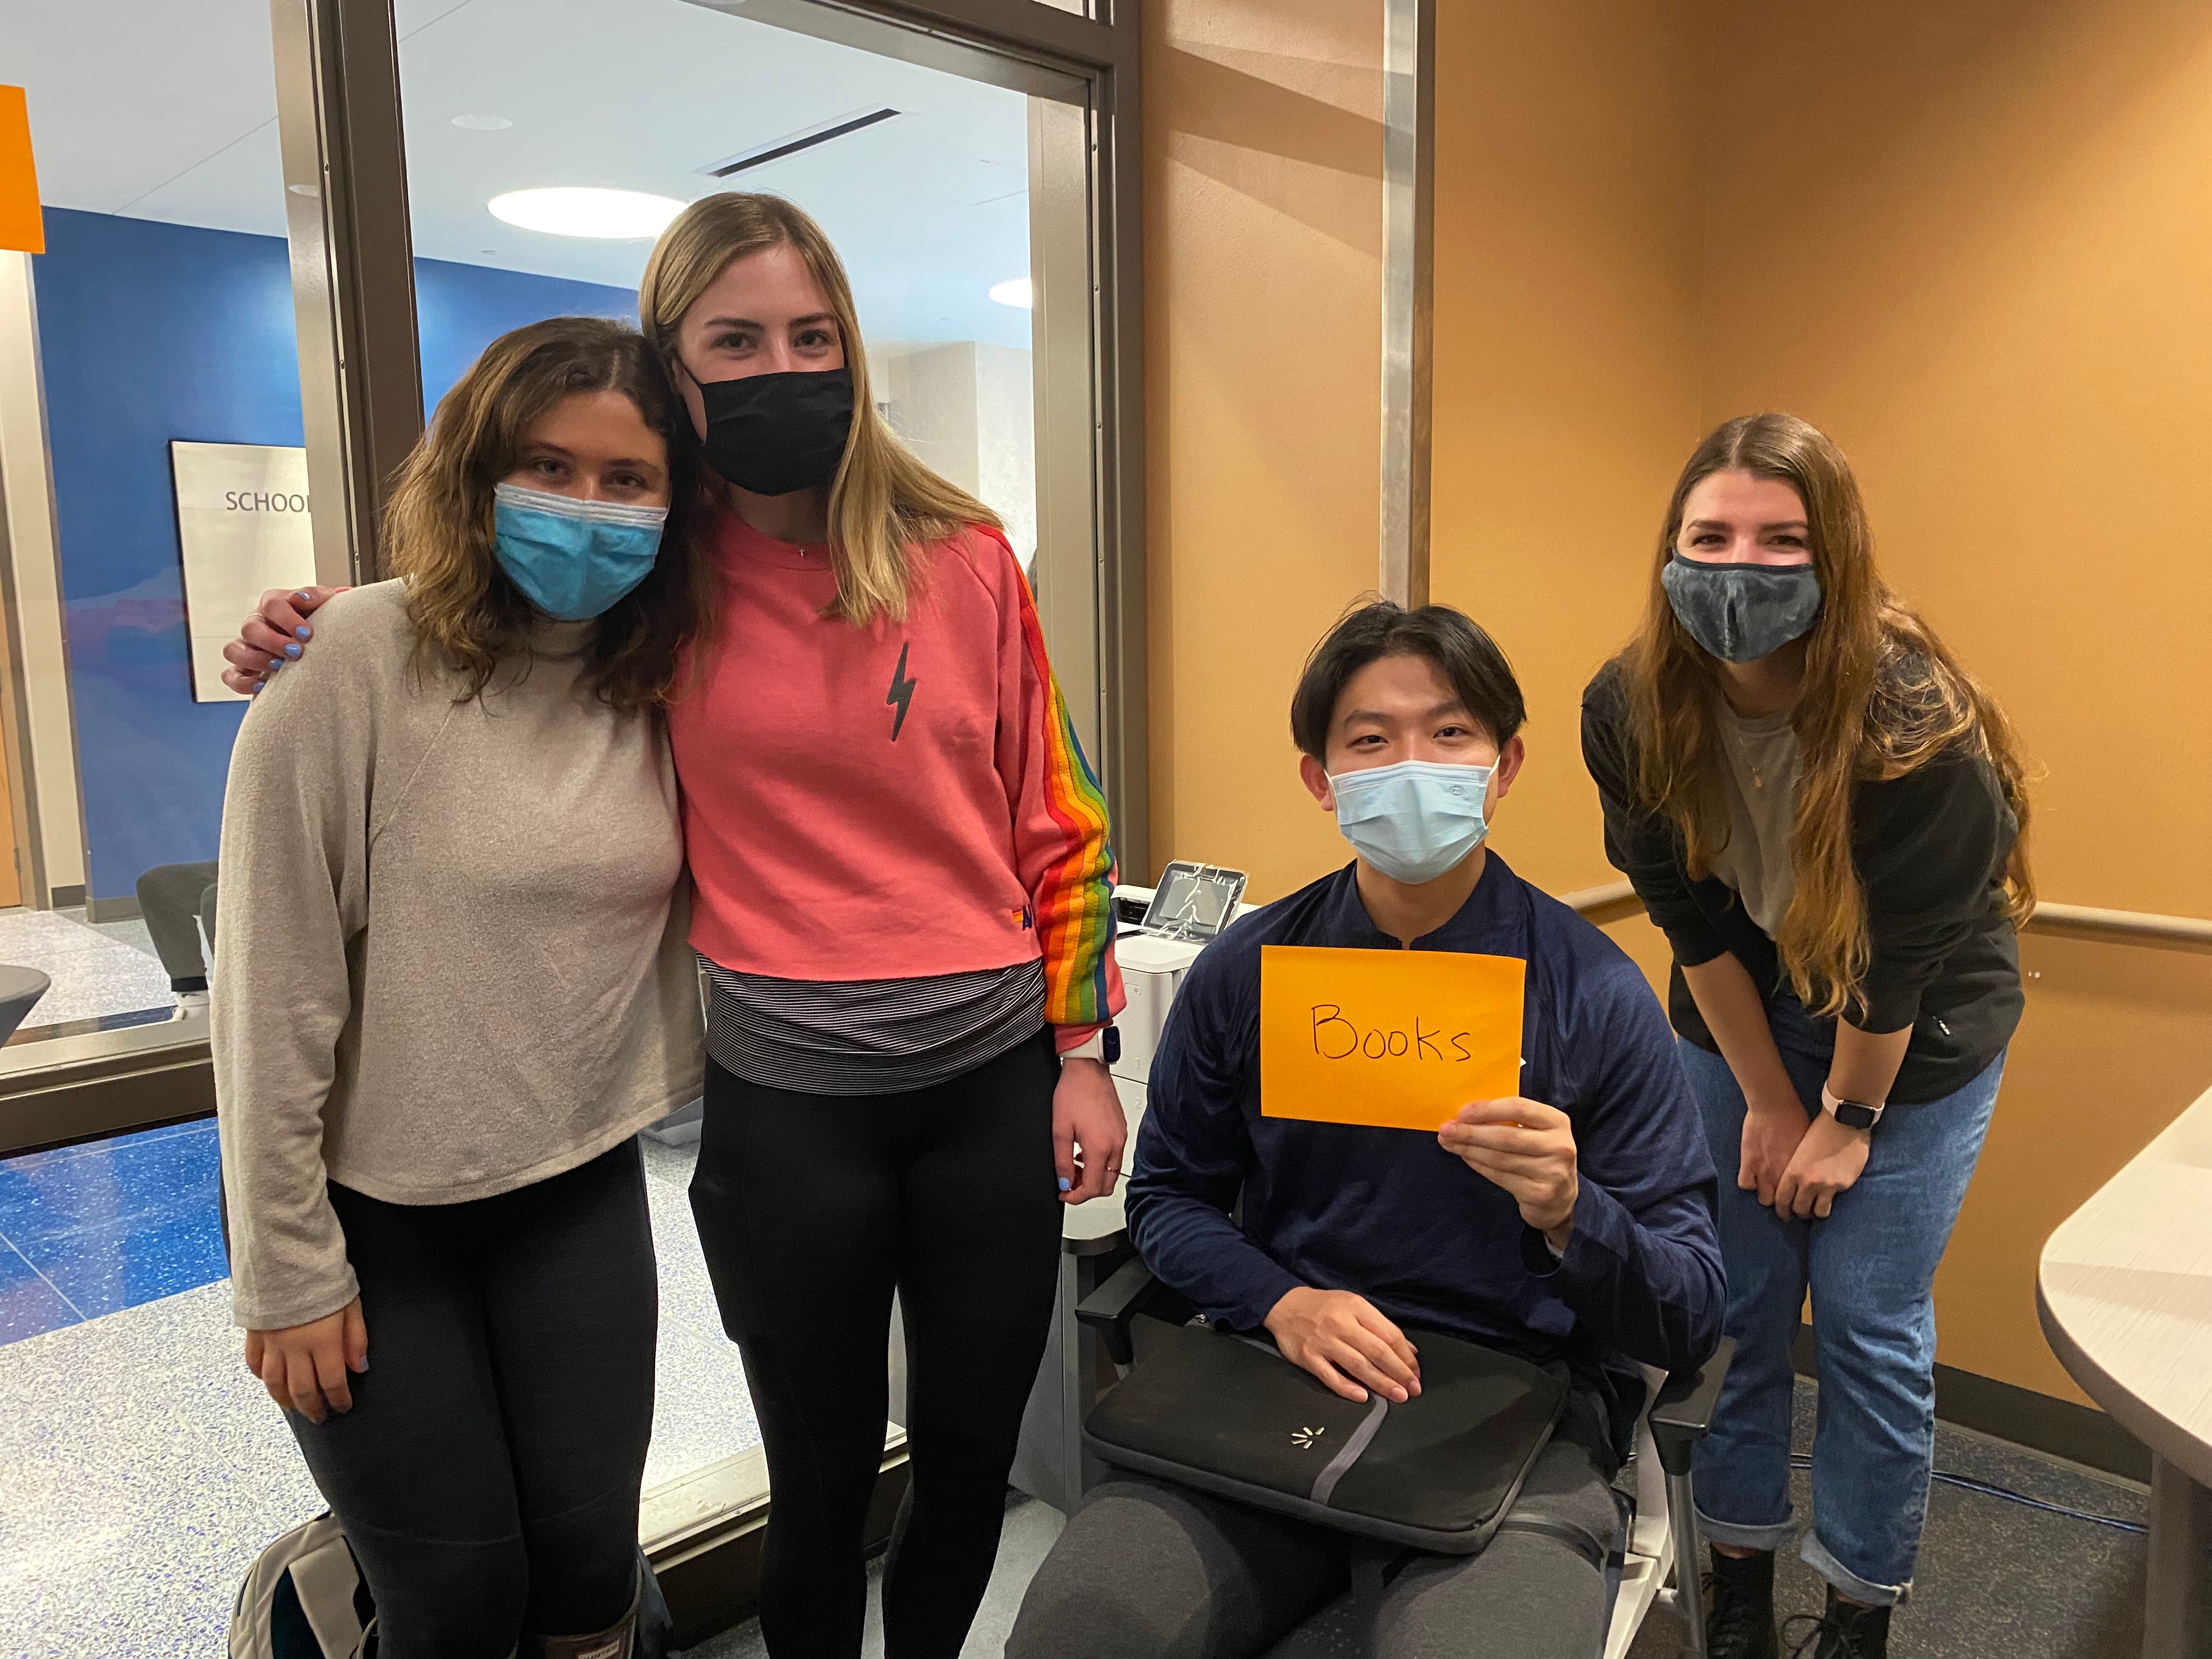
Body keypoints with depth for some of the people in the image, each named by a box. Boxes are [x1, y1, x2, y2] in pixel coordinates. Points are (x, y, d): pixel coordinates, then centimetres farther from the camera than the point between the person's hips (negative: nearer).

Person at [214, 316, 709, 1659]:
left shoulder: (659, 685, -2)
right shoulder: (361, 661, -17)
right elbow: (271, 982, -14)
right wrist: (288, 1269, -10)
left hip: (581, 1195, 4)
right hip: (374, 1211, -3)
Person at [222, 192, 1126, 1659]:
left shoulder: (962, 557, -2)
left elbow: (1053, 819, 2)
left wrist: (1085, 1054, 1)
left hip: (993, 1078, 1)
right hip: (787, 1102, -1)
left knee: (974, 1458, 17)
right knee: (824, 1486, 14)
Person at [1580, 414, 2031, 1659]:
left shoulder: (1916, 721, -30)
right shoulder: (1631, 709, -19)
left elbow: (1900, 952, -20)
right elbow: (1693, 917, -10)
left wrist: (1849, 1116, -10)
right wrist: (1768, 1100, -5)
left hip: (1918, 1039, -2)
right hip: (1740, 1022, 3)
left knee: (1870, 1323, 3)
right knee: (1737, 1304, 7)